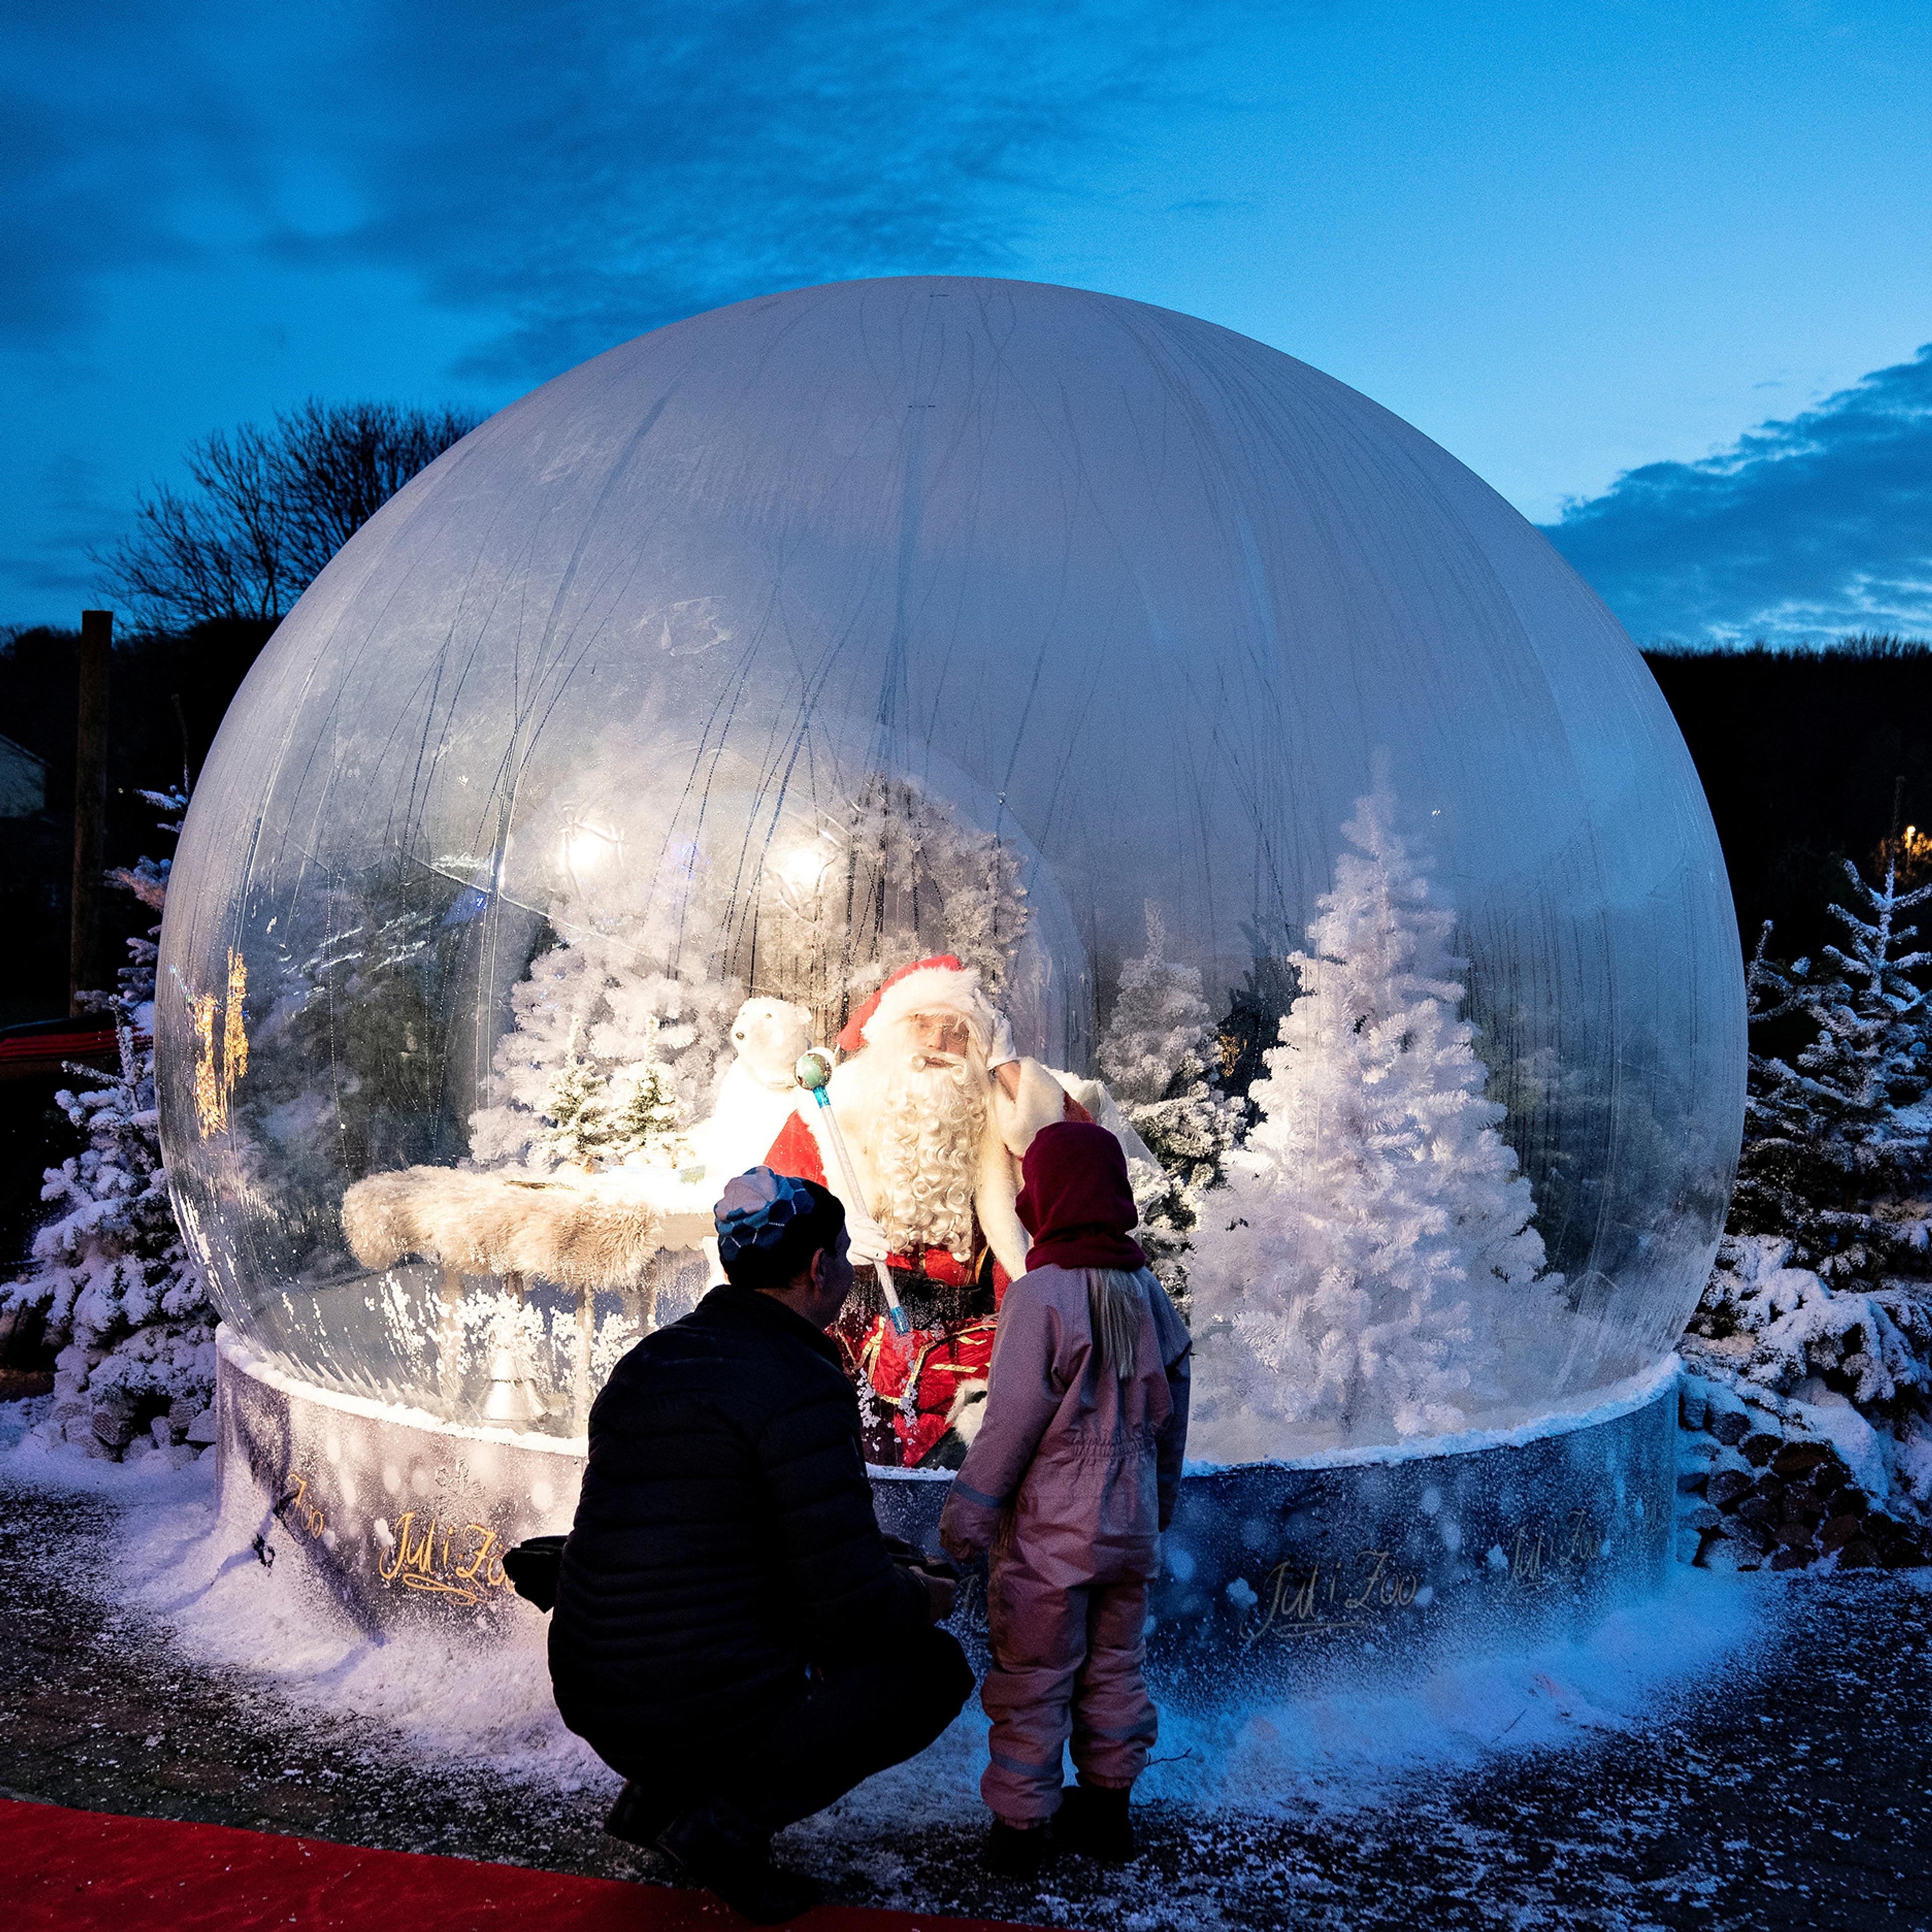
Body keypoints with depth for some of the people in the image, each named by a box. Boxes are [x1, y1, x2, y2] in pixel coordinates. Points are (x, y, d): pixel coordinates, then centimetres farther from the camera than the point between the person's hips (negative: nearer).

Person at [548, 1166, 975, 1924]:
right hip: (715, 1714, -8)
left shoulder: (645, 1364, 8)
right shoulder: (801, 1384, -17)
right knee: (934, 1665, 10)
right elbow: (854, 1603, -18)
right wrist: (927, 1599, 6)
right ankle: (735, 1817, -1)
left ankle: (659, 1794, 18)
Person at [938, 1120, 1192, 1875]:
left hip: (1048, 1533, -6)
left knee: (1031, 1679, 5)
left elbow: (1011, 1422, -17)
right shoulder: (1149, 1292, 3)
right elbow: (1170, 1410, 12)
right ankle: (1108, 1806, 29)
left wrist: (966, 1514, -8)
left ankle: (1021, 1825, 13)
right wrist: (1160, 1498, 25)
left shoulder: (1041, 1295, -18)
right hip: (1130, 1529, 6)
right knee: (1114, 1669, 18)